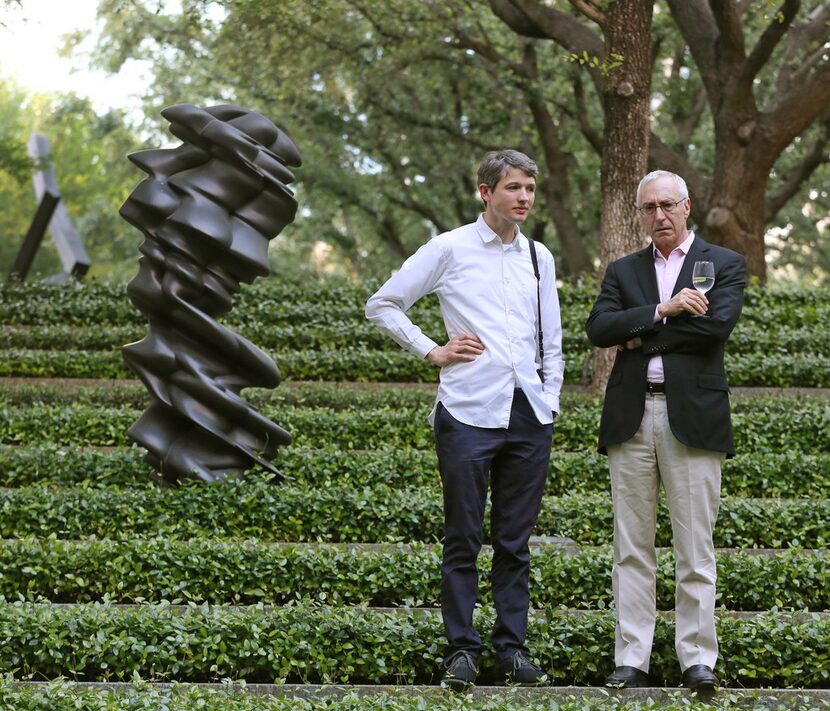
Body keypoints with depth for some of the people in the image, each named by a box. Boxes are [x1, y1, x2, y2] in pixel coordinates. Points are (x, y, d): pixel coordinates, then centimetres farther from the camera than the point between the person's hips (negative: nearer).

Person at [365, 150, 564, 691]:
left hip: (530, 413, 4)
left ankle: (513, 650, 12)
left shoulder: (540, 258, 14)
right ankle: (461, 652, 4)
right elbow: (382, 305, 6)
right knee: (464, 539, -1)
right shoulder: (450, 249, 0)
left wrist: (550, 401, 12)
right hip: (469, 411, -4)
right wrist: (432, 351, 0)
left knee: (515, 541, 7)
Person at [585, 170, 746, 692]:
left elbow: (718, 324, -11)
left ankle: (698, 659, 3)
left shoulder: (725, 264, 7)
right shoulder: (623, 271, 16)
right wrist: (663, 309, -12)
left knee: (695, 547, -2)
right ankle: (632, 660, 7)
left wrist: (641, 336, -6)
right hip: (631, 418, 3)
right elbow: (599, 328, -1)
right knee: (632, 547, 4)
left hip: (692, 416, -3)